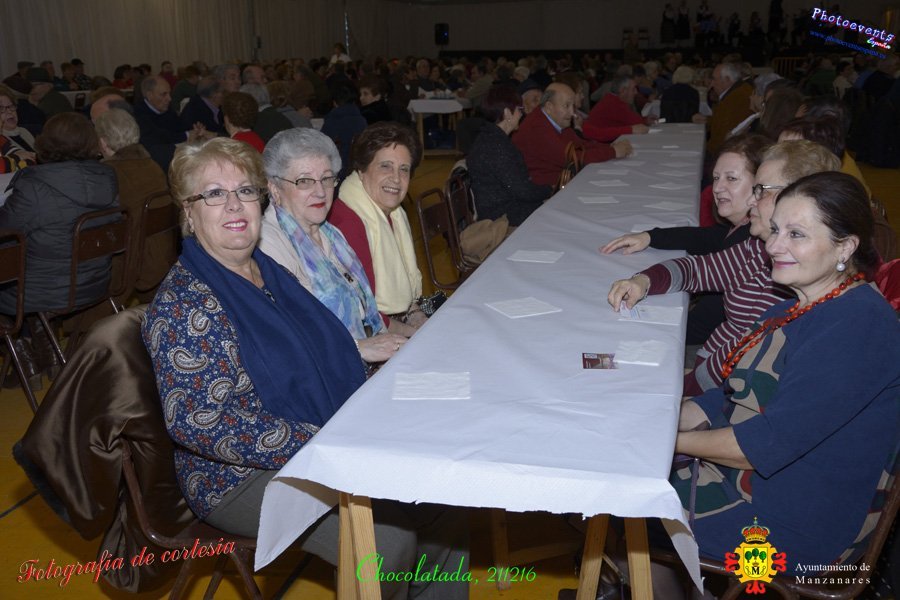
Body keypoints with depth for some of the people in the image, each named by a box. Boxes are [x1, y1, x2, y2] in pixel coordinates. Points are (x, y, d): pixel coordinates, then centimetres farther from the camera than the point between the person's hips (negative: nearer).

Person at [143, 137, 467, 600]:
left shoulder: (272, 269, 8)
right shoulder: (182, 303, -15)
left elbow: (329, 350, 16)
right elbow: (196, 421, -22)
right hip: (242, 478, -7)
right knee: (388, 537, -23)